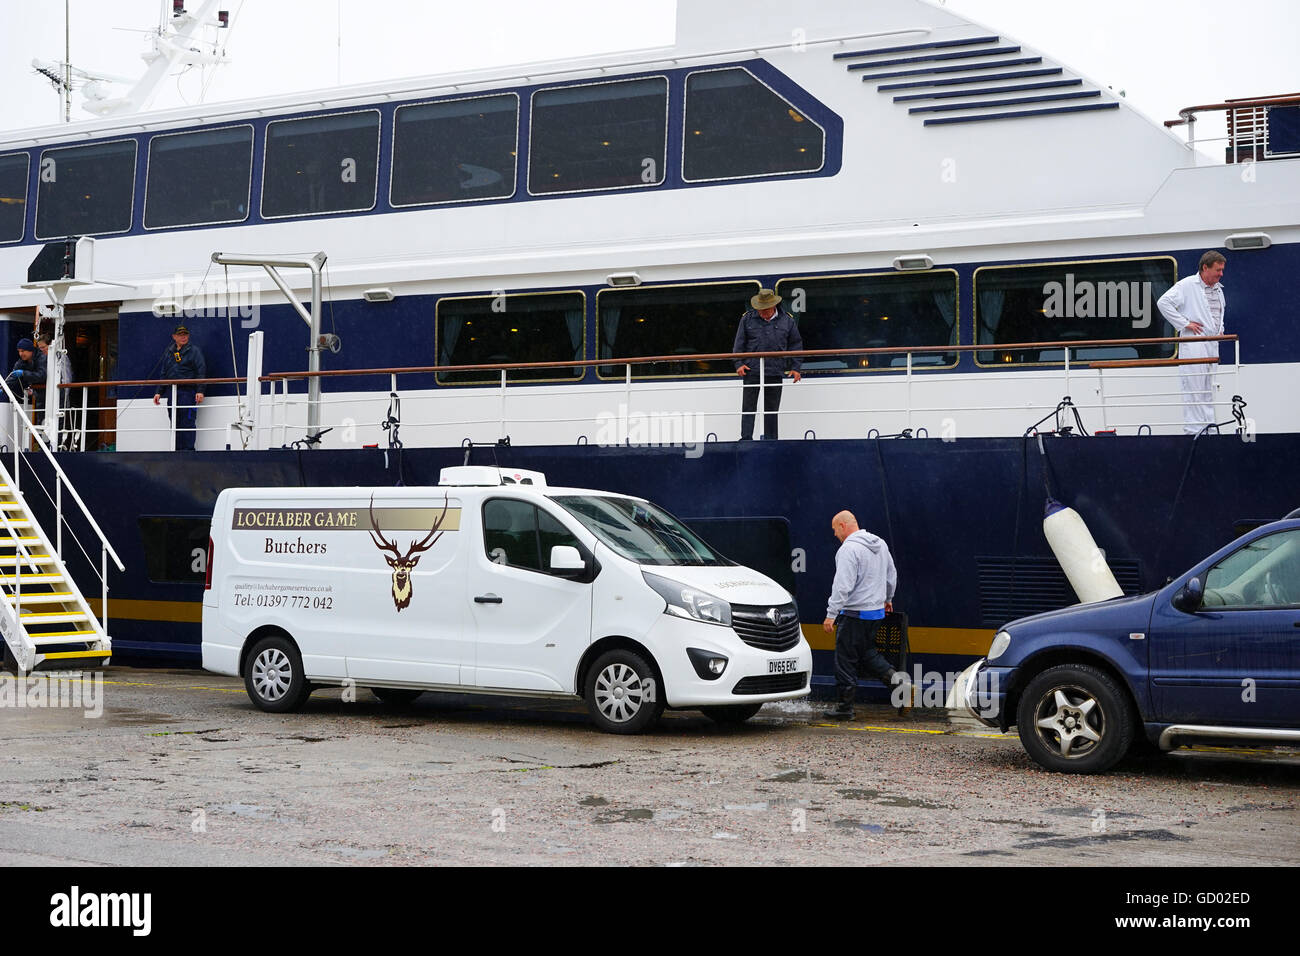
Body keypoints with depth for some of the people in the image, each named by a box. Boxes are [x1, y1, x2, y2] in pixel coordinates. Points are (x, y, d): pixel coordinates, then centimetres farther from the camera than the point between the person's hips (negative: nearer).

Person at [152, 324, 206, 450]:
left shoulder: (194, 351, 3)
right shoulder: (168, 353, 19)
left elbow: (201, 372, -4)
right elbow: (164, 374, 22)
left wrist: (200, 391, -14)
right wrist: (158, 392, 13)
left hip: (188, 392, -5)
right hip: (172, 392, 5)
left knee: (187, 422, -9)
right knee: (176, 424, 5)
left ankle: (189, 449, -8)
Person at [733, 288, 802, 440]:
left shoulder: (787, 320, 5)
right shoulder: (747, 319, 4)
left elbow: (795, 345, 12)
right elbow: (739, 343, 7)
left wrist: (795, 367, 6)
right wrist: (739, 363, -3)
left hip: (775, 371, 1)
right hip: (752, 370, -1)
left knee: (772, 409, 6)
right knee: (748, 405, -3)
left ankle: (771, 440, 12)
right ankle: (746, 438, -2)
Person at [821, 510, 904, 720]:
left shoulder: (848, 549, -17)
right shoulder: (880, 544, 10)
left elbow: (842, 586, -24)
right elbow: (891, 575, 22)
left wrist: (831, 614, -22)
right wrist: (888, 598, 37)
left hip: (854, 614, -8)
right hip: (877, 611, 8)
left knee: (846, 660, 0)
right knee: (867, 651, 22)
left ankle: (844, 706, 5)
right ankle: (893, 676, 1)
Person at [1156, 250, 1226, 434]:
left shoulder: (1218, 288, 16)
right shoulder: (1187, 285, -9)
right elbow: (1163, 302, -16)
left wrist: (1220, 328, 18)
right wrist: (1184, 323, -15)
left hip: (1212, 343, 8)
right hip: (1193, 345, -8)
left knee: (1209, 388, 11)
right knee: (1194, 388, -9)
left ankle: (1209, 426, 16)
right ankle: (1193, 429, -8)